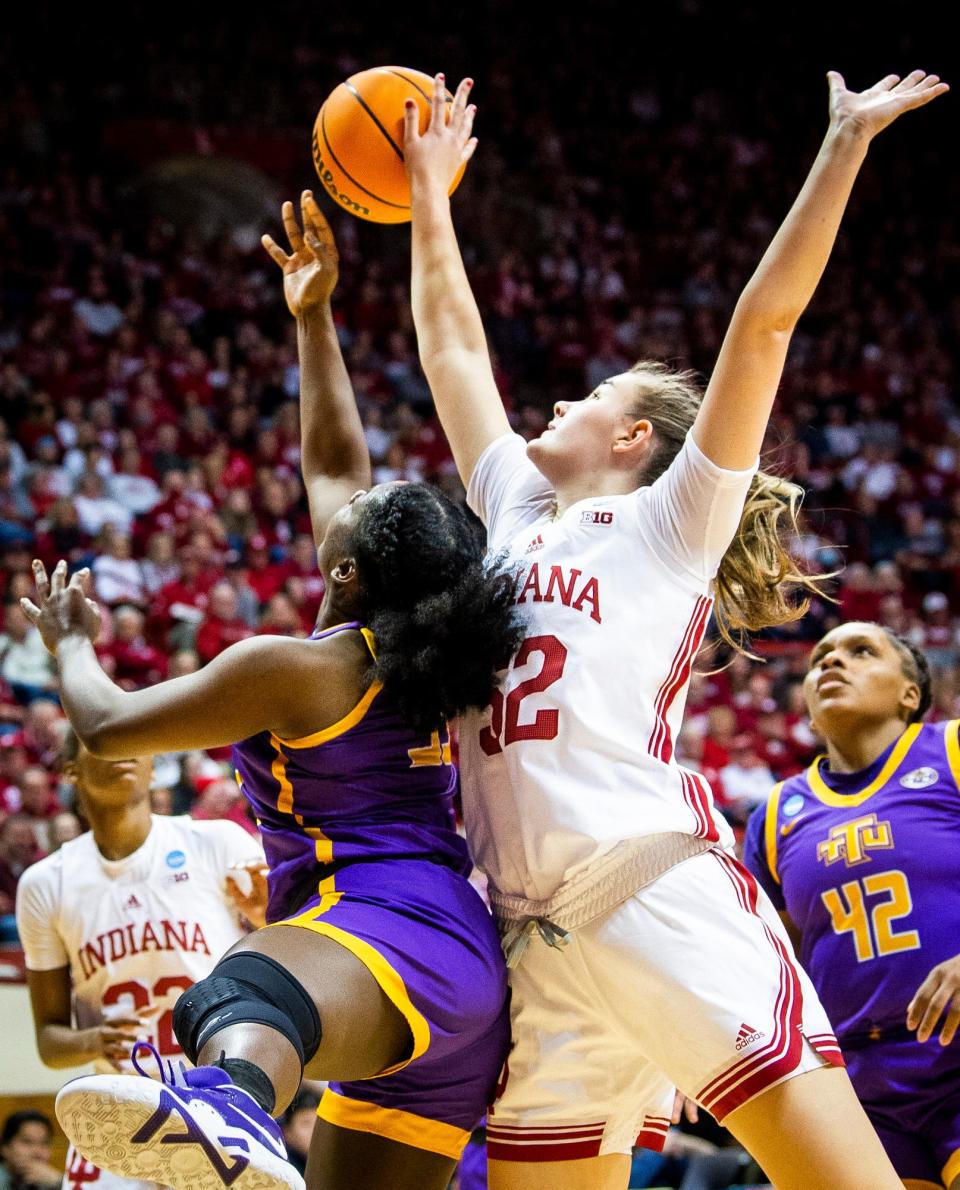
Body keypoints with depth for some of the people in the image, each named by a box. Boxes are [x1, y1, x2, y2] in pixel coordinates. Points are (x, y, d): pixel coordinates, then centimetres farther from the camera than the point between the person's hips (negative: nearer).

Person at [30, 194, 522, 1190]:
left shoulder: (293, 669, -3)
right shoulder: (413, 648, 19)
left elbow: (107, 727, 7)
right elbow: (332, 461, 33)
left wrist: (69, 640, 26)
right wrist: (312, 317, 37)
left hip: (386, 932, -11)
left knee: (243, 1000, -45)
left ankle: (229, 1106, -81)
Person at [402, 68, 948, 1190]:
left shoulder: (668, 524, 10)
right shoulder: (515, 515, 25)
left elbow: (764, 319, 3)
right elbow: (454, 347, 34)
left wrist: (847, 142, 1)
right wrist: (429, 192, 39)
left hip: (662, 898, -6)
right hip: (537, 946, 6)